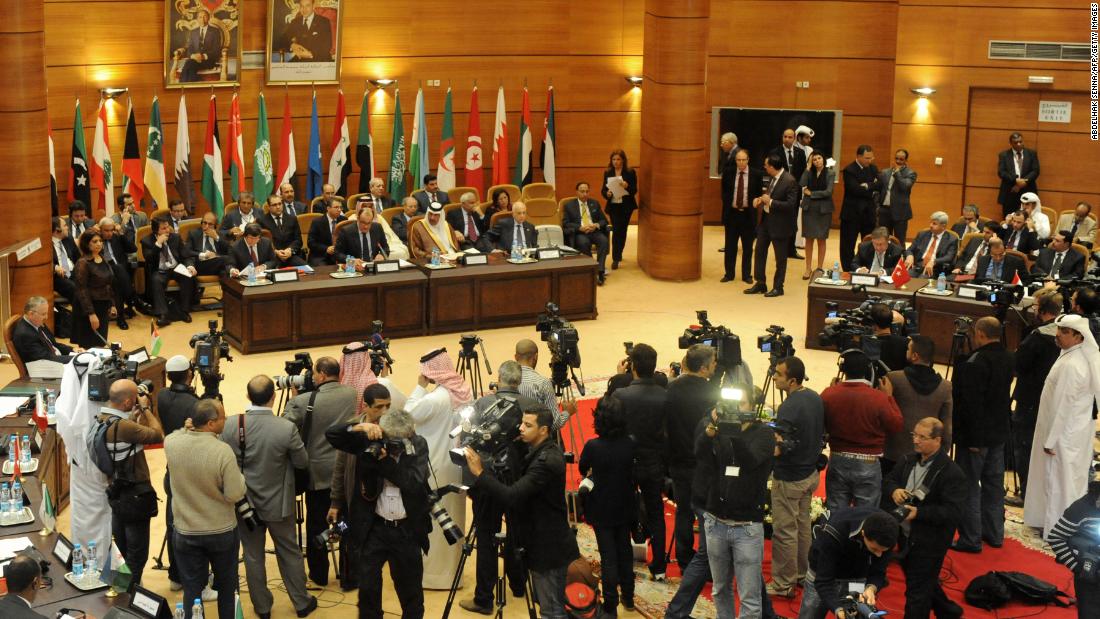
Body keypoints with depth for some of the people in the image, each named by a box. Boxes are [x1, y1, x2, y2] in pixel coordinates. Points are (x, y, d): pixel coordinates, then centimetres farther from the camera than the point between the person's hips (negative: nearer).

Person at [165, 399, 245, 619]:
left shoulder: (171, 443, -11)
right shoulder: (223, 451, -24)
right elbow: (235, 495, -18)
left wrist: (188, 429, 9)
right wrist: (238, 476, -2)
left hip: (185, 532, 2)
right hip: (222, 532, -2)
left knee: (192, 591, 12)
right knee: (227, 587, 20)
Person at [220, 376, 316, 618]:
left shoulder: (231, 425, -16)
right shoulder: (286, 428, -23)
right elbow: (302, 462, -9)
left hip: (245, 502, 1)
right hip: (278, 503, -1)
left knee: (253, 556, 15)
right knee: (289, 553, 17)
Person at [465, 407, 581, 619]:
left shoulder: (546, 461, -24)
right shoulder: (543, 452, 8)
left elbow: (512, 496, -31)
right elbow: (522, 494, 12)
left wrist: (479, 473, -29)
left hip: (549, 548, -10)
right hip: (546, 543, 10)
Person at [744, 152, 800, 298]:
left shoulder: (789, 181, -21)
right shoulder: (773, 178, 3)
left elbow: (790, 205, -24)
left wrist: (770, 201, -25)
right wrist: (761, 199, 0)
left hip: (780, 223, -8)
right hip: (765, 219, 8)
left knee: (780, 257, 6)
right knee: (759, 251, 13)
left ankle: (778, 287, 18)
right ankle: (760, 283, 25)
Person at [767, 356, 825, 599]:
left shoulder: (788, 409, -26)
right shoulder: (815, 398, 2)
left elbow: (784, 448, -27)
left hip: (789, 478, -9)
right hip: (810, 473, 9)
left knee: (784, 531, 0)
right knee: (803, 525, 20)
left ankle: (783, 584, 8)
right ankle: (801, 573, 31)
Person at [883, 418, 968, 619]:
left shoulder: (951, 473, -22)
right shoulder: (909, 460, 2)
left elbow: (955, 512, -26)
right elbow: (888, 480, 13)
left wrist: (919, 512, -30)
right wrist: (894, 490, -11)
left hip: (929, 543, -8)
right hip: (906, 536, 8)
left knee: (917, 591, 3)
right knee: (925, 581, 27)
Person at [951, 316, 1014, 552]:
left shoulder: (975, 363, -22)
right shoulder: (1007, 358, 5)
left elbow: (972, 403, -24)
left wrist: (973, 439, -19)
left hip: (975, 435, -9)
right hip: (999, 433, 9)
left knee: (970, 487, 0)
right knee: (994, 484, 17)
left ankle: (971, 539, 4)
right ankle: (994, 534, 27)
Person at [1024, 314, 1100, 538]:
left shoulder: (1070, 365, -25)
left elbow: (1063, 405, -24)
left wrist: (1051, 439, -17)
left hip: (1065, 435, -9)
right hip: (1079, 432, 9)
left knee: (1059, 480, 2)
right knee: (1073, 478, 17)